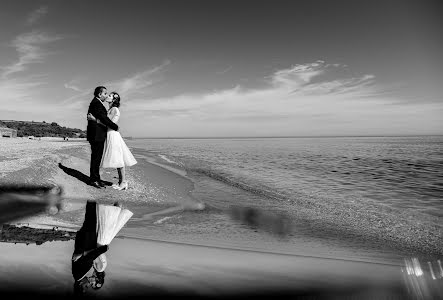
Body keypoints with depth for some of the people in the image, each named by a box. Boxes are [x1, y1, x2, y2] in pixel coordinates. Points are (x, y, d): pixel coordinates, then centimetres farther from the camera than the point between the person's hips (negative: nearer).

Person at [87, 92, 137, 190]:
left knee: (118, 159, -7)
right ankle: (121, 181, 14)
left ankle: (124, 182, -2)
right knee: (116, 159, 9)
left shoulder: (115, 110, -10)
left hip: (113, 135, -9)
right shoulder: (109, 110, 17)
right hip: (109, 135, 9)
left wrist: (94, 119, -19)